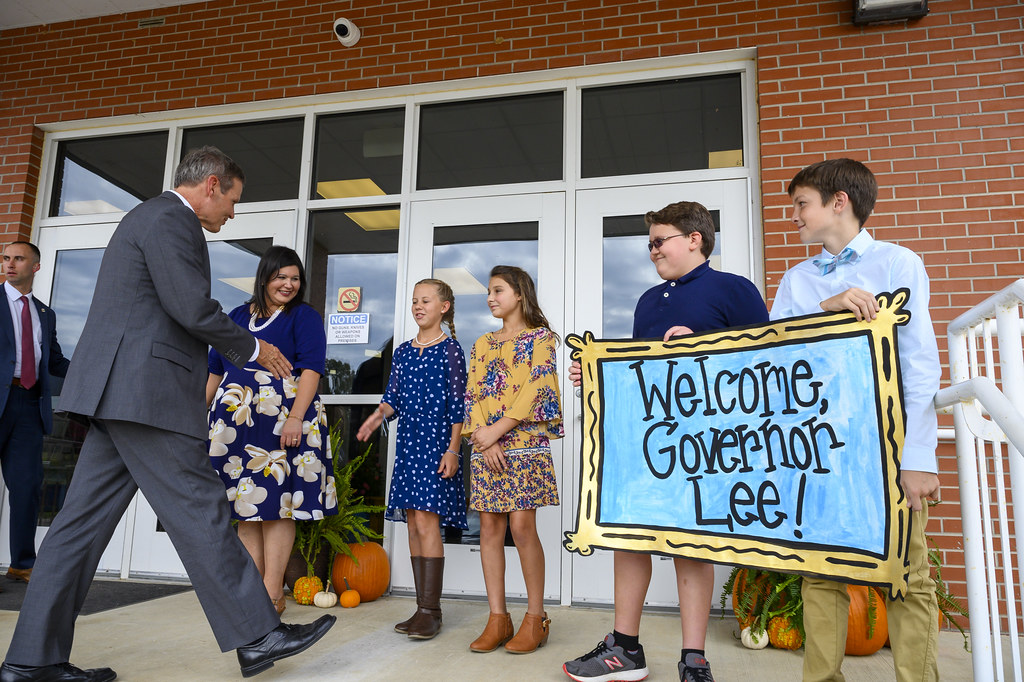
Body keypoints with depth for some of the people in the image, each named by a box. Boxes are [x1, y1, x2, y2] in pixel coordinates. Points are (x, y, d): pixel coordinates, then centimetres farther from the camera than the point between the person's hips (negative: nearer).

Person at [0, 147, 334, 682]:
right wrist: (253, 348, -2)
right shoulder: (171, 219, -8)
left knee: (85, 519, 9)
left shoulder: (149, 217, 26)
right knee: (198, 511, -8)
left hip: (115, 394, 11)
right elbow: (194, 309, -17)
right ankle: (258, 637, 0)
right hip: (145, 390, -11)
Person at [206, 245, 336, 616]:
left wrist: (296, 417, -19)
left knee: (274, 502, -5)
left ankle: (272, 593, 1)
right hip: (235, 418, 5)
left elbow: (311, 368, -9)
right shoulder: (238, 315, 17)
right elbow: (216, 369, 21)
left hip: (282, 416, -5)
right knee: (244, 504, 5)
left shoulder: (304, 316, 2)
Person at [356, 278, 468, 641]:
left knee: (426, 520, -11)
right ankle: (423, 607, 15)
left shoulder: (450, 349, -3)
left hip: (436, 442, -6)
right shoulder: (403, 352, 15)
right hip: (408, 441, 7)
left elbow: (458, 404, -6)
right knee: (413, 524, 7)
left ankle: (431, 610, -3)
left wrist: (452, 449, -12)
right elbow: (393, 397, 13)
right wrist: (379, 414, -9)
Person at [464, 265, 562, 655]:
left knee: (522, 527, -8)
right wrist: (485, 440, -6)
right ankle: (497, 618, 12)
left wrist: (497, 430, -14)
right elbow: (472, 395, 9)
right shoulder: (482, 344, 18)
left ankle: (535, 618, 6)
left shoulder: (541, 338, 3)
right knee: (490, 527, 3)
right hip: (486, 446, 5)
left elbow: (536, 389, -9)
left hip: (526, 443, -5)